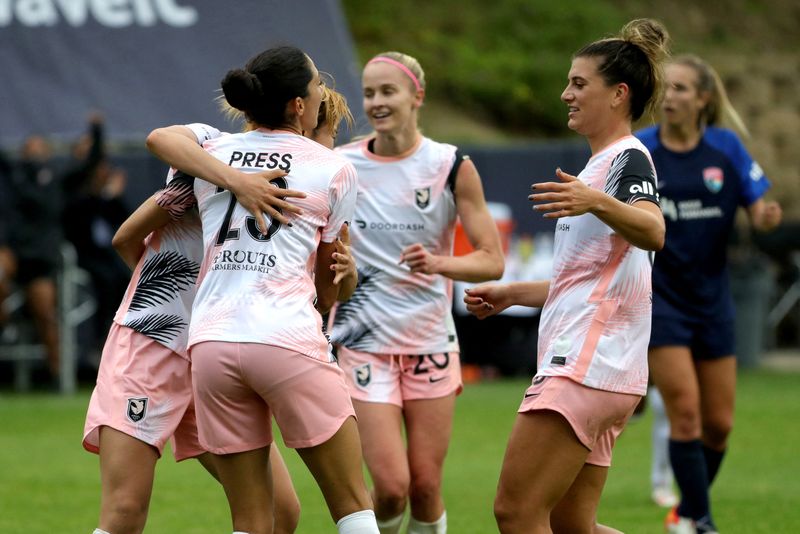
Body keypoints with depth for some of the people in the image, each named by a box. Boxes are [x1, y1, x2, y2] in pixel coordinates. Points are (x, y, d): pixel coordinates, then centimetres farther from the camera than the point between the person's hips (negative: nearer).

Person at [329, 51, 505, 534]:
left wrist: (438, 263, -22)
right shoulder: (341, 165, -1)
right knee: (391, 486, -10)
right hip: (365, 344, 0)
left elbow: (492, 261, -5)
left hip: (432, 344, 1)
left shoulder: (451, 166, -4)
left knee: (426, 486, 1)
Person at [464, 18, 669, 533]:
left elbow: (652, 231, -32)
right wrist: (511, 294, 32)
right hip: (582, 369, 10)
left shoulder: (628, 158, -9)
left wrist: (596, 202, -48)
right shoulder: (601, 164, 22)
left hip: (586, 369, -10)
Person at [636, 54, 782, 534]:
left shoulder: (726, 147, -1)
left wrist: (767, 216, -23)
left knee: (719, 423, 8)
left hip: (711, 296, 3)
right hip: (659, 298, -3)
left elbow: (758, 211, -1)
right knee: (685, 413, -13)